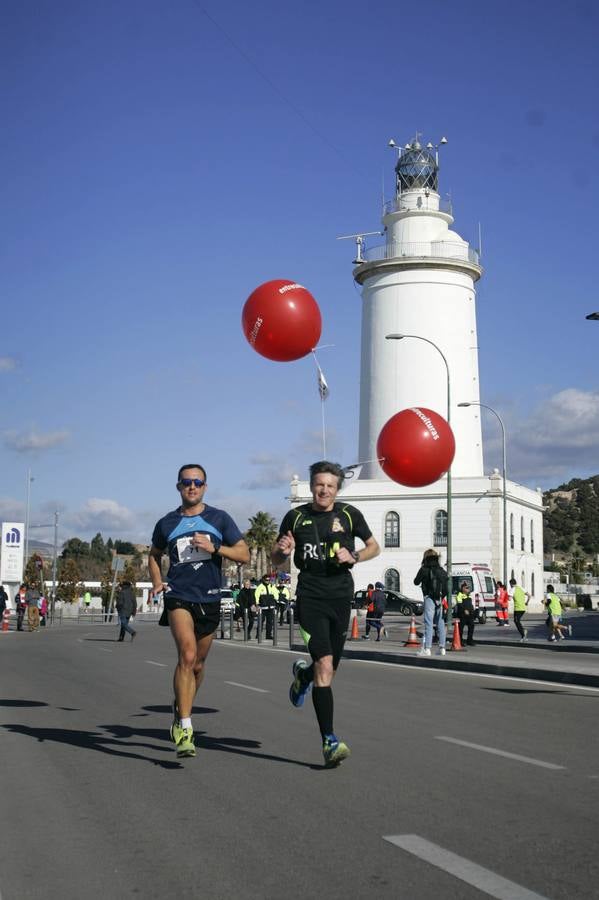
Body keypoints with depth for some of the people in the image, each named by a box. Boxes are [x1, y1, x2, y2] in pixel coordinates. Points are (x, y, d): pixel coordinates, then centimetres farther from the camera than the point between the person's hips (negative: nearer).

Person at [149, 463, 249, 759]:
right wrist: (157, 582, 7)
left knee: (198, 664, 13)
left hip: (209, 599, 2)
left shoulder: (219, 519, 6)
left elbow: (244, 554, 3)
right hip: (178, 596, -2)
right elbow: (154, 555, 25)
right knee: (187, 655, -22)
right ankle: (184, 728, -21)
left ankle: (181, 708, 38)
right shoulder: (166, 523, 8)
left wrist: (214, 548, -13)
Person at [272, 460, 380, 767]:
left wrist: (353, 557, -6)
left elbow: (374, 547, 14)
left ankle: (303, 673, 49)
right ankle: (329, 741, -15)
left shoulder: (349, 514, 5)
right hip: (310, 598, -2)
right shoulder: (295, 517, 4)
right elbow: (277, 560, 12)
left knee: (328, 670, 11)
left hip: (341, 597, 3)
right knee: (324, 665, -17)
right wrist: (282, 550, -12)